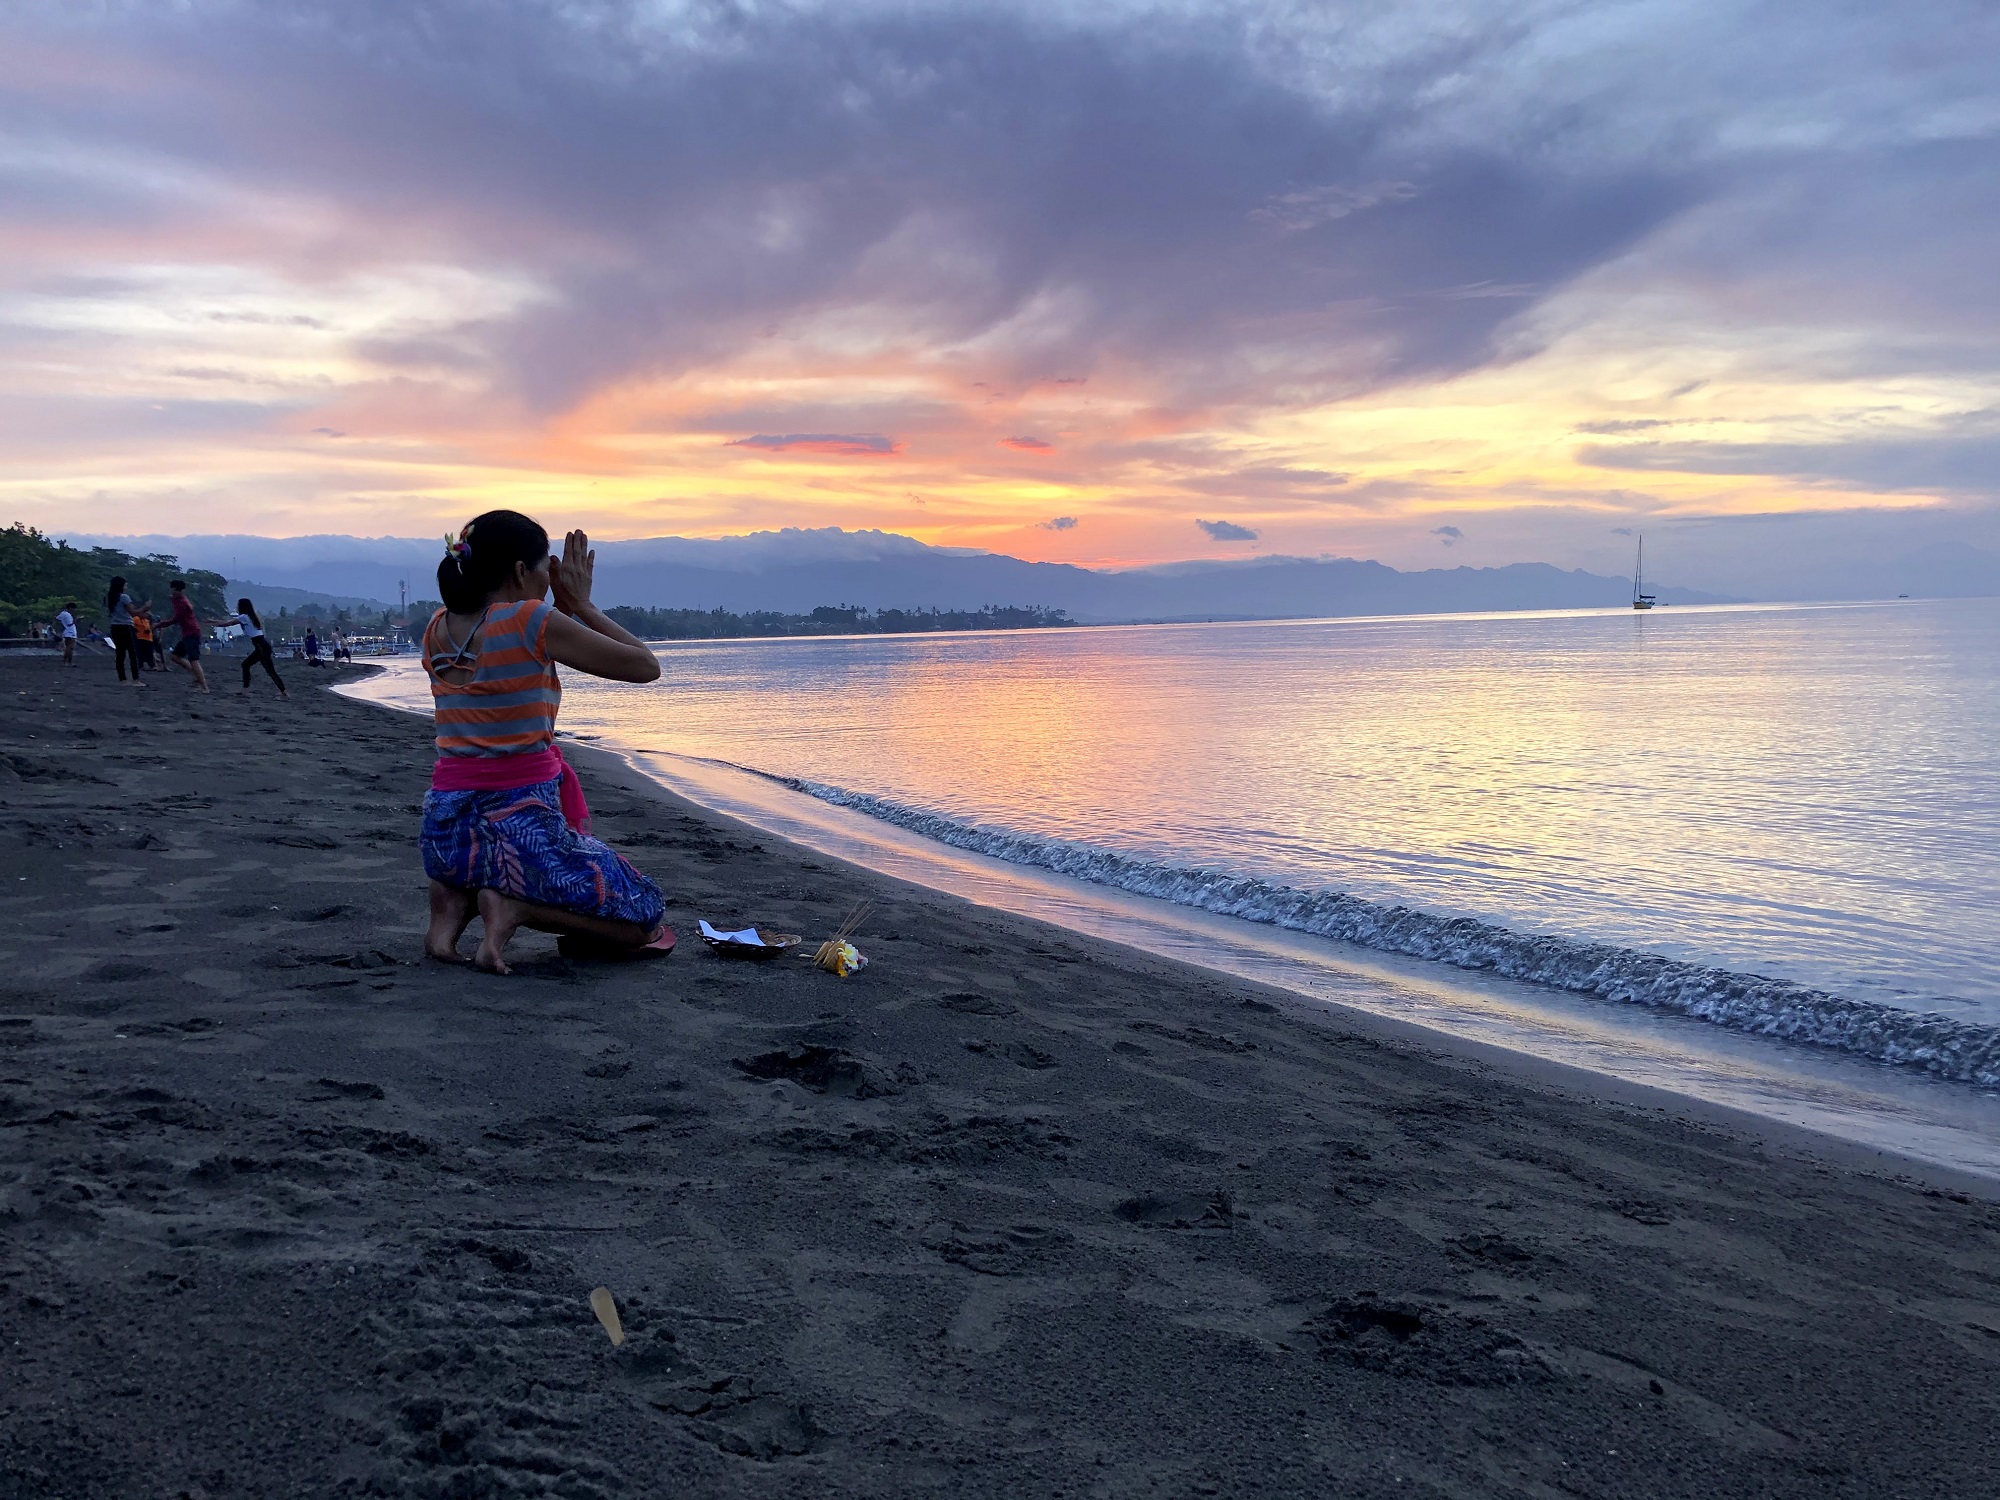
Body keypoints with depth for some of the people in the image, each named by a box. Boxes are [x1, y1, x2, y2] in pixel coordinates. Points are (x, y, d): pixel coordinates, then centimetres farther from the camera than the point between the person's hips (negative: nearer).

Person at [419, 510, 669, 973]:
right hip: (520, 831, -6)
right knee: (647, 920, 14)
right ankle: (513, 907, -10)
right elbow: (646, 666, -5)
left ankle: (458, 899, 14)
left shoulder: (437, 630, 8)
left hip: (442, 835, 7)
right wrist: (581, 605, 5)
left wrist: (567, 609, 15)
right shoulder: (530, 622, -13)